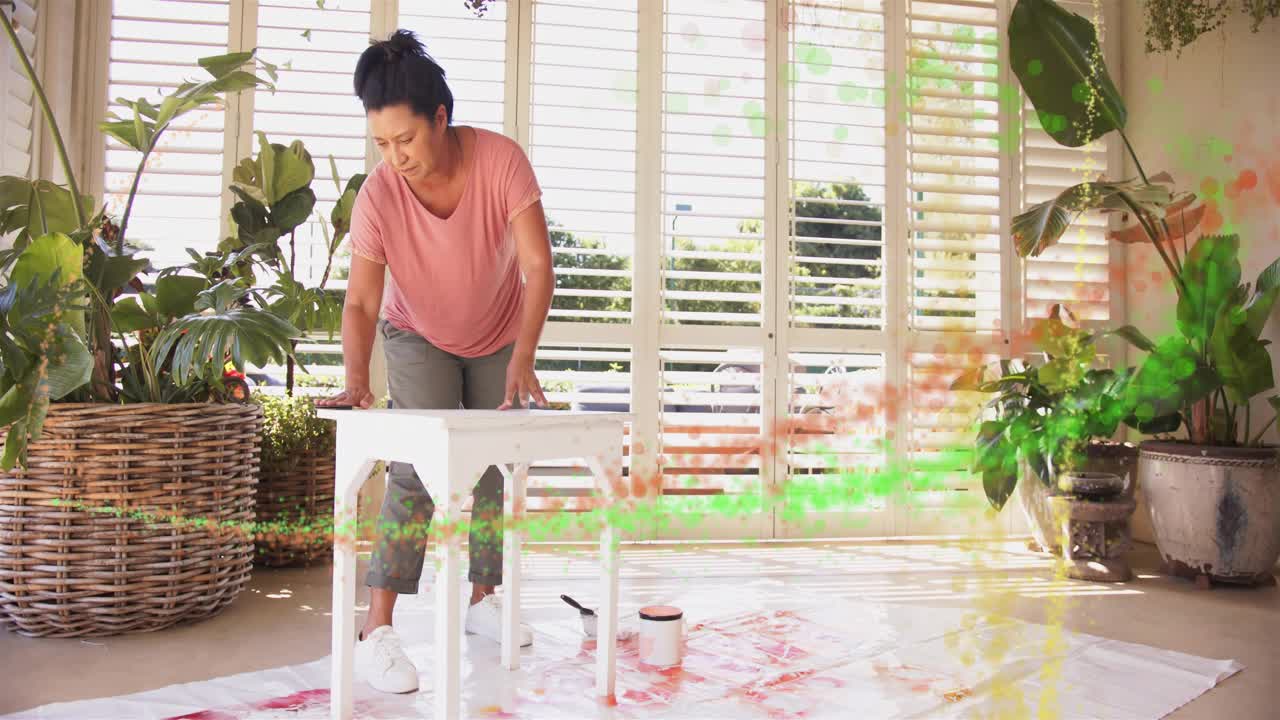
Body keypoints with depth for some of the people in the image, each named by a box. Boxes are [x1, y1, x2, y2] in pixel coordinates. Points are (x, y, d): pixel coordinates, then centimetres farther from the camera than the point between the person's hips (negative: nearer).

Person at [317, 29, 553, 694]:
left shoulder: (500, 160, -29)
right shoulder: (378, 195, -28)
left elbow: (538, 266, -33)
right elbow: (361, 301, -30)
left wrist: (522, 360, -43)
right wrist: (356, 380, -46)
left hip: (500, 338, 2)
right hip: (420, 339, -1)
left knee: (490, 467, 8)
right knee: (418, 469, -13)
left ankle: (480, 597, 26)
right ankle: (377, 629, -10)